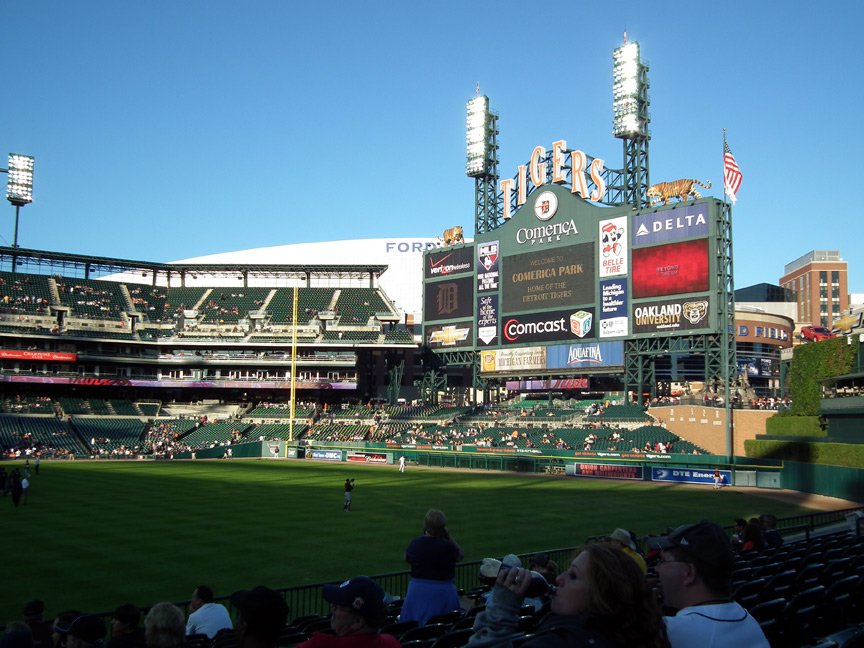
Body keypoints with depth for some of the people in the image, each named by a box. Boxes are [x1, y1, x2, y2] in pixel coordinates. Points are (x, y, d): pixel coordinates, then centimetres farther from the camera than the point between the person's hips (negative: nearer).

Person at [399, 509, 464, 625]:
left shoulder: (415, 543, -6)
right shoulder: (447, 547, -17)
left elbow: (406, 559, 14)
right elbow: (460, 555, 4)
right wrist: (448, 536, 5)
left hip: (417, 590, 3)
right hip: (442, 591, -3)